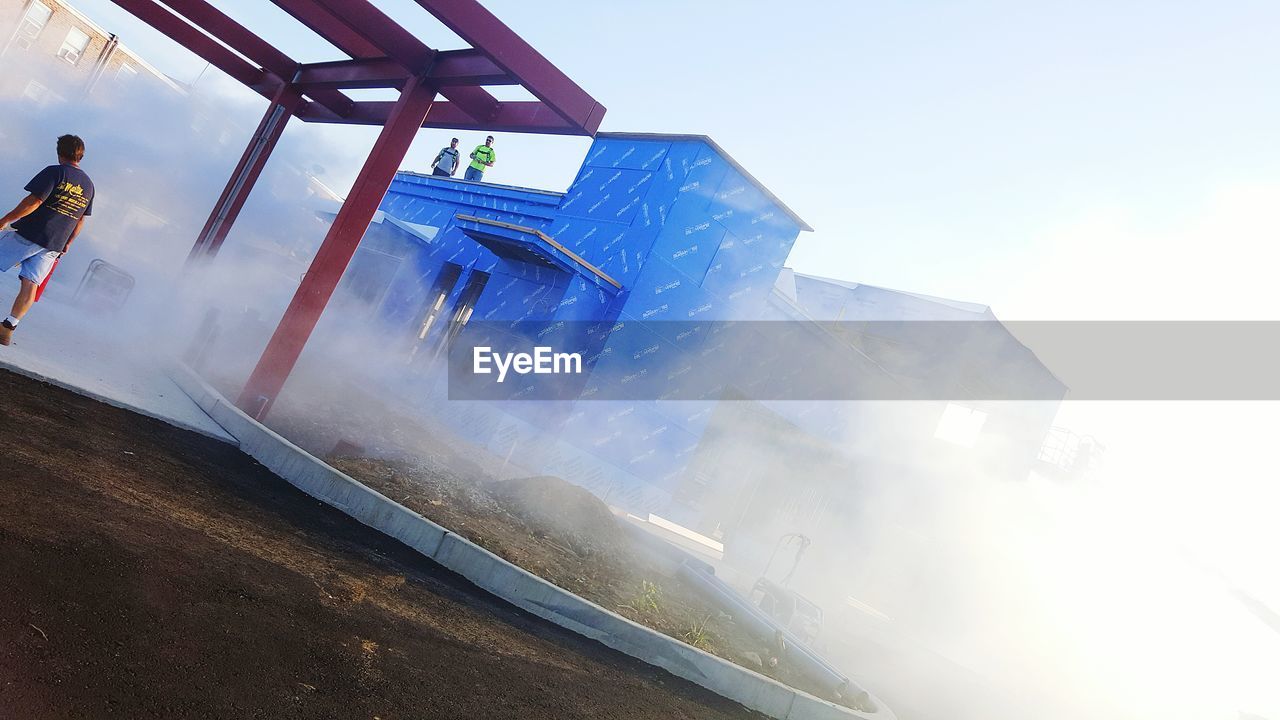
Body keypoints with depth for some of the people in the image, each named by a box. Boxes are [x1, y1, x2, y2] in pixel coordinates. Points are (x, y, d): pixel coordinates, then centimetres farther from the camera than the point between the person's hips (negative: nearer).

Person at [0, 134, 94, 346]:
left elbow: (34, 202, -16)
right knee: (31, 284, 2)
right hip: (54, 245, 6)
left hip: (30, 233, -5)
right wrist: (67, 244, 24)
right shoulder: (88, 185, 11)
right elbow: (81, 220, 16)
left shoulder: (55, 172, -8)